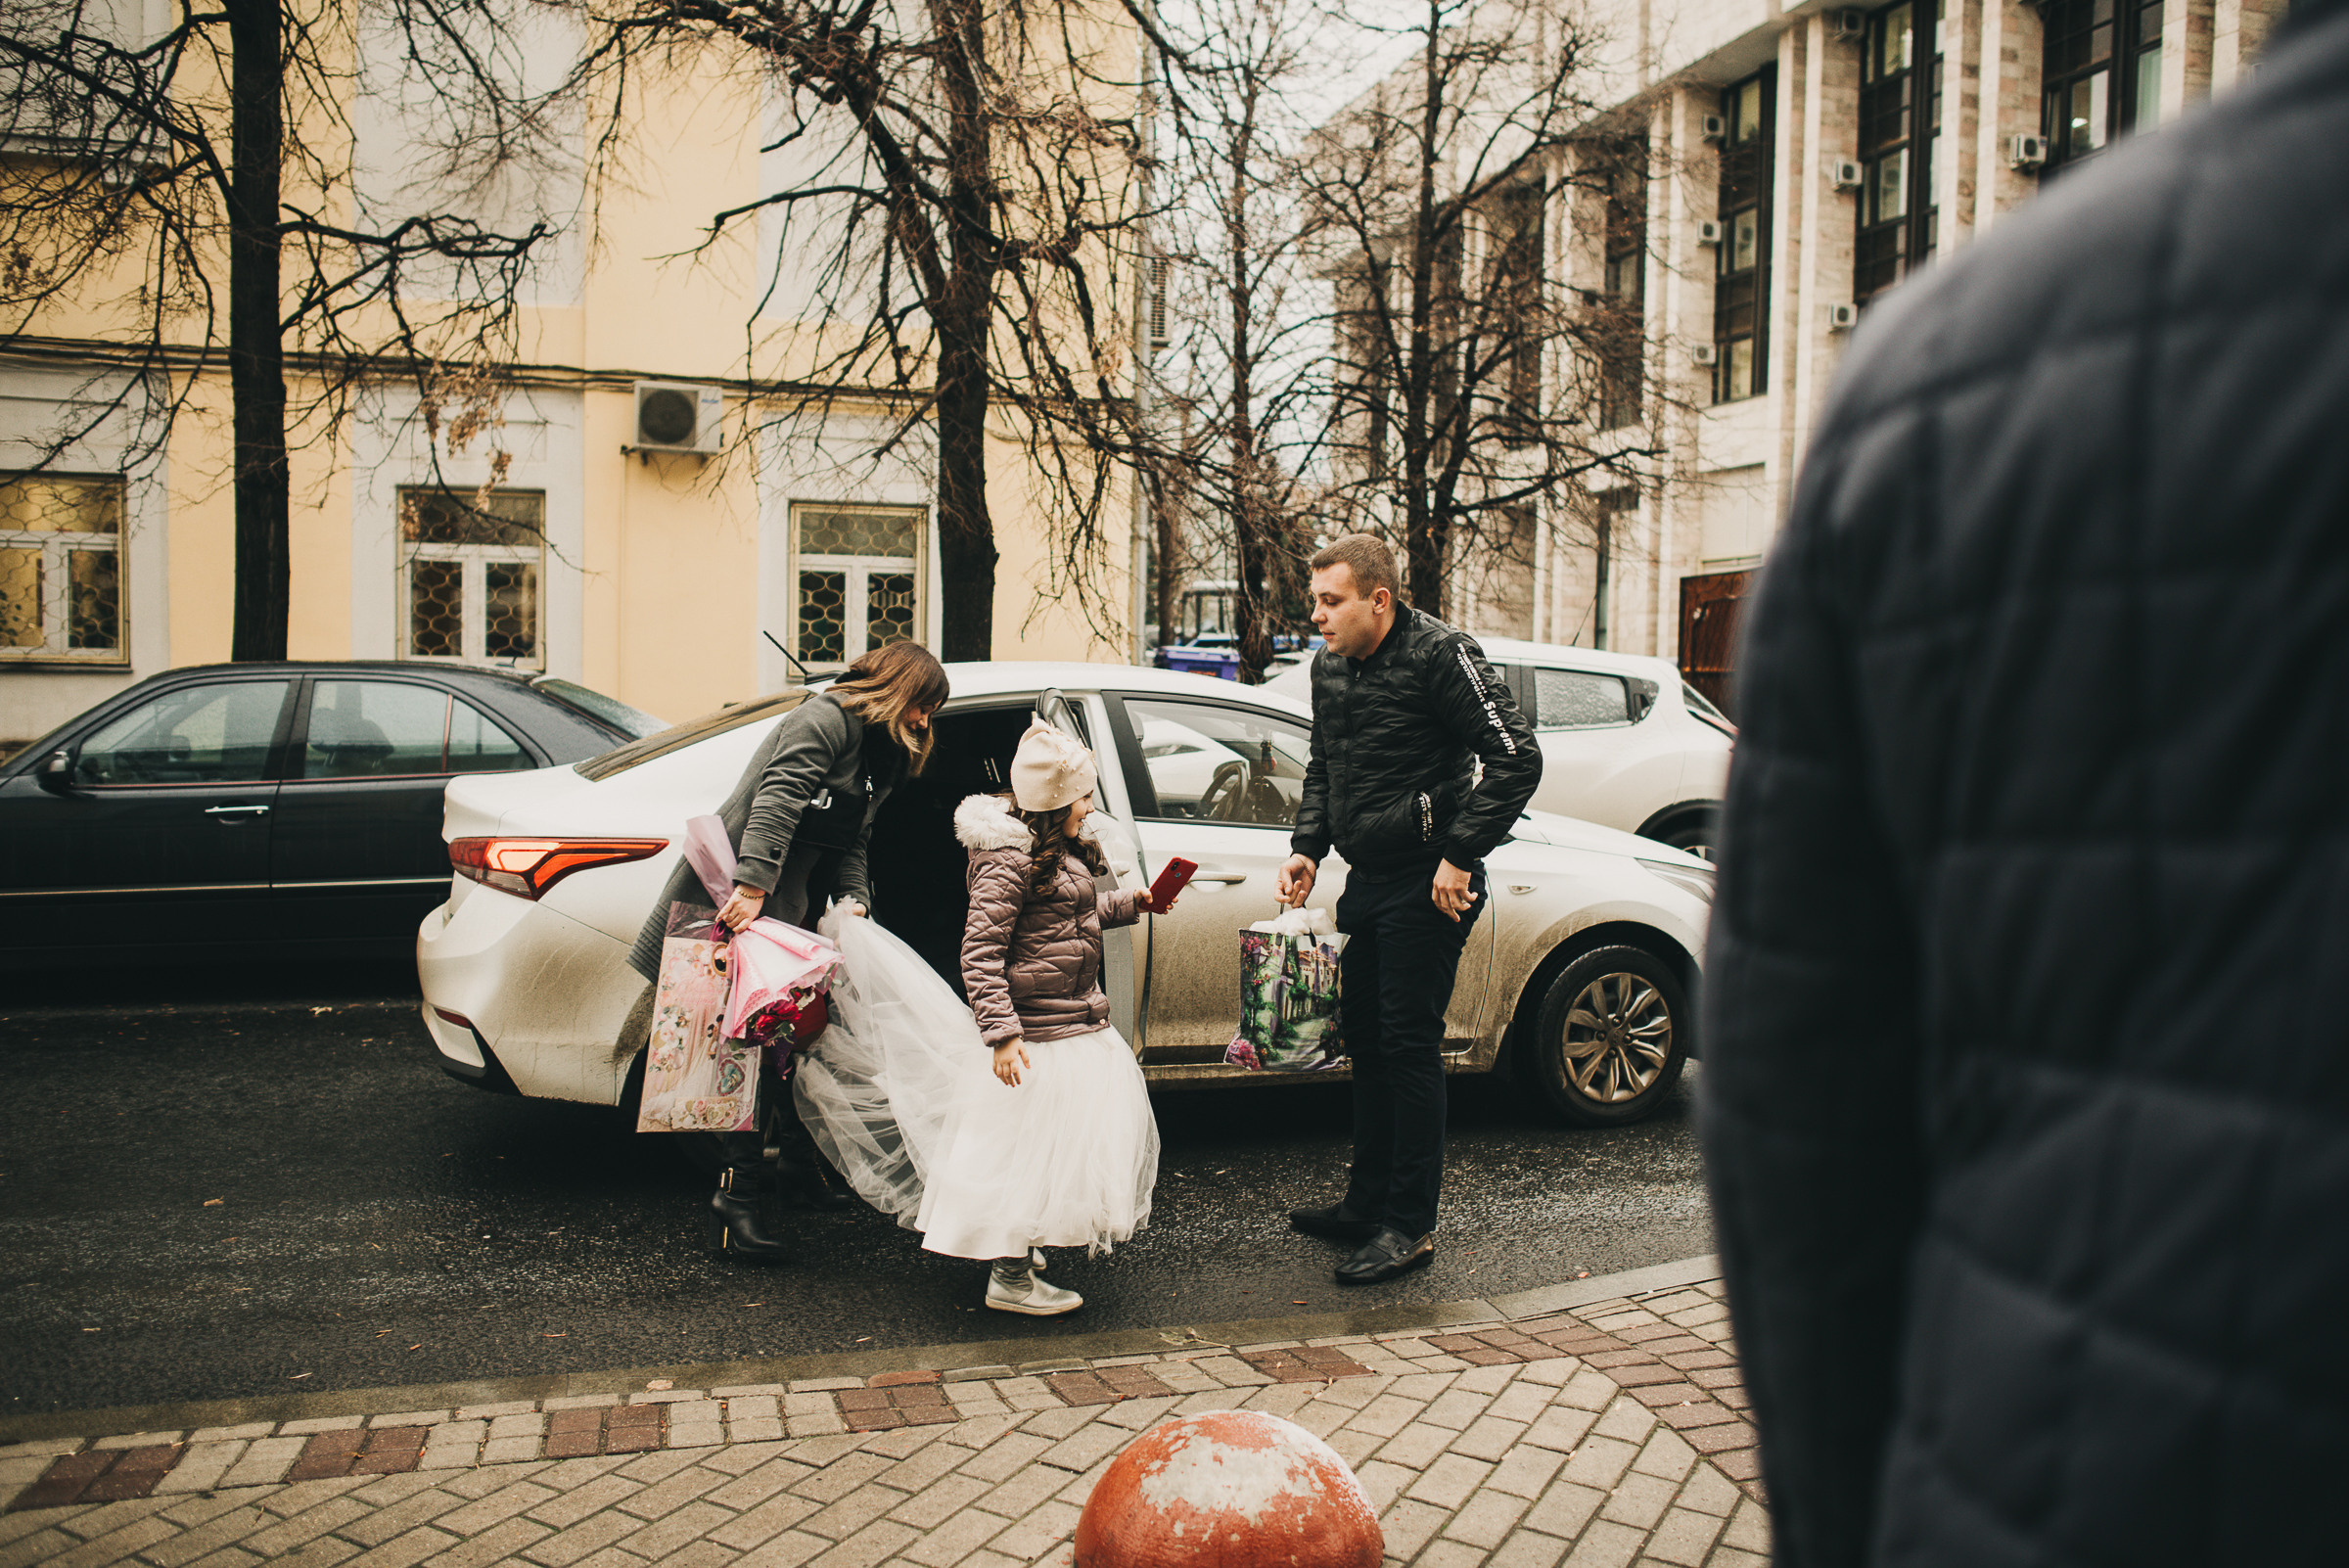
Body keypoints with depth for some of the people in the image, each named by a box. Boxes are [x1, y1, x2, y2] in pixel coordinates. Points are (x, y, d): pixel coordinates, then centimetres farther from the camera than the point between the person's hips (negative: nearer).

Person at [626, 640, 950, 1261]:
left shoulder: (881, 759, 18)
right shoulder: (826, 718, -11)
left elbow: (850, 845, 12)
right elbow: (777, 799, -24)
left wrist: (853, 901, -8)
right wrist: (752, 887, -35)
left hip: (791, 905, 9)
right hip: (737, 892, -9)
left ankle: (799, 1162, 31)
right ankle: (738, 1200, -7)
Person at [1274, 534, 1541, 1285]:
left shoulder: (1440, 654, -14)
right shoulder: (1329, 667, 10)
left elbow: (1516, 757, -17)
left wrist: (1459, 856, -20)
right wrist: (1306, 848, 8)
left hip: (1426, 885, -8)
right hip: (1367, 880, 8)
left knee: (1410, 1046, -5)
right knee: (1365, 1037, 15)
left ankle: (1409, 1227, 5)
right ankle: (1368, 1202, 28)